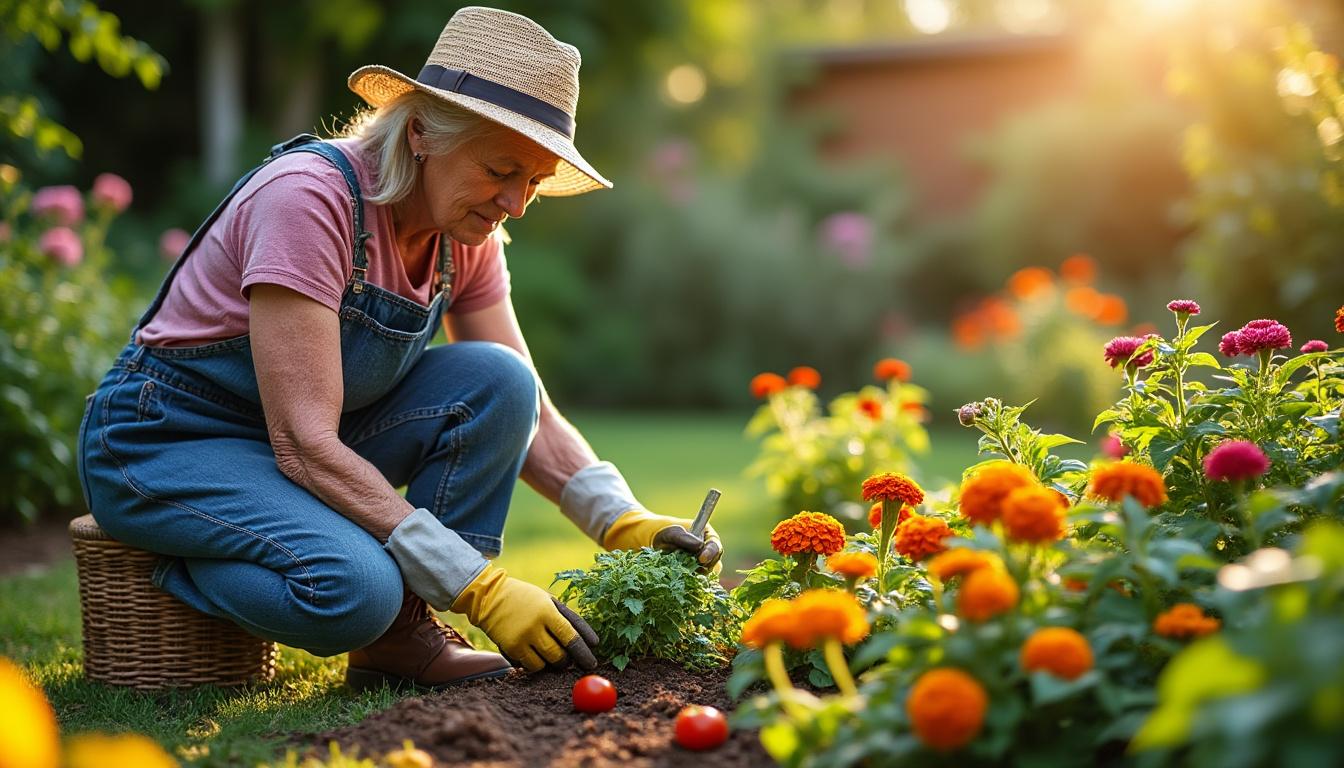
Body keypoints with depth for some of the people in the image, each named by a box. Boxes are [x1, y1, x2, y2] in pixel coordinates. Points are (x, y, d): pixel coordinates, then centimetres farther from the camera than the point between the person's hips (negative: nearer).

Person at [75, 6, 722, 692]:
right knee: (356, 586, -34)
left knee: (496, 379, -18)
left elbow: (527, 415, -2)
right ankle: (182, 562, -3)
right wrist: (481, 586, -34)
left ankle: (402, 634, -11)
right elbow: (304, 445, -32)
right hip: (164, 444, -7)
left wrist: (626, 524, -21)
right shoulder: (309, 196, -28)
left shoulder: (466, 239, -5)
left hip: (310, 444, 7)